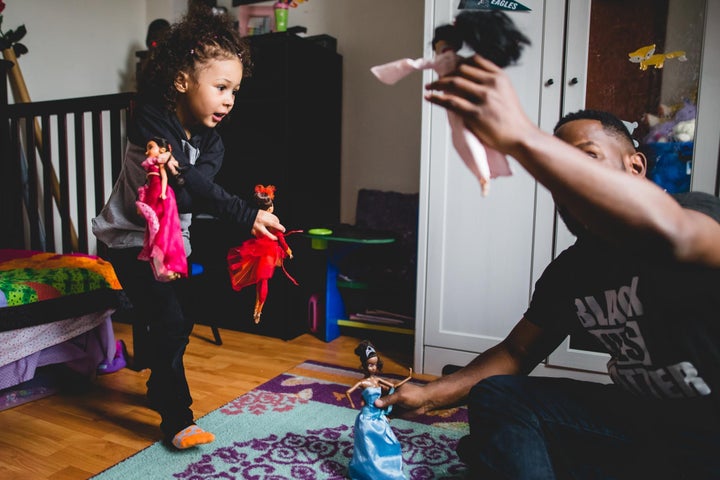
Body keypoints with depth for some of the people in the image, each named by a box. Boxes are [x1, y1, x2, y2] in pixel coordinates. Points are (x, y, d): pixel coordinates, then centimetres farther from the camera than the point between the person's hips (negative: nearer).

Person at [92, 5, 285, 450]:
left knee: (180, 321, 14)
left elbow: (195, 186, -22)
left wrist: (178, 172, -44)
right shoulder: (152, 123, -24)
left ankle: (159, 389, 38)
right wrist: (249, 216, -39)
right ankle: (178, 420, -1)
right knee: (168, 322, -13)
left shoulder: (209, 136, -4)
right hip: (132, 237, -7)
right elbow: (200, 189, -33)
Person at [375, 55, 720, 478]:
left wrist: (520, 136, -51)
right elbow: (515, 352, 8)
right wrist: (430, 395, -3)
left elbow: (665, 232, -43)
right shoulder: (569, 271, 3)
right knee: (494, 396, -7)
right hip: (637, 415, 6)